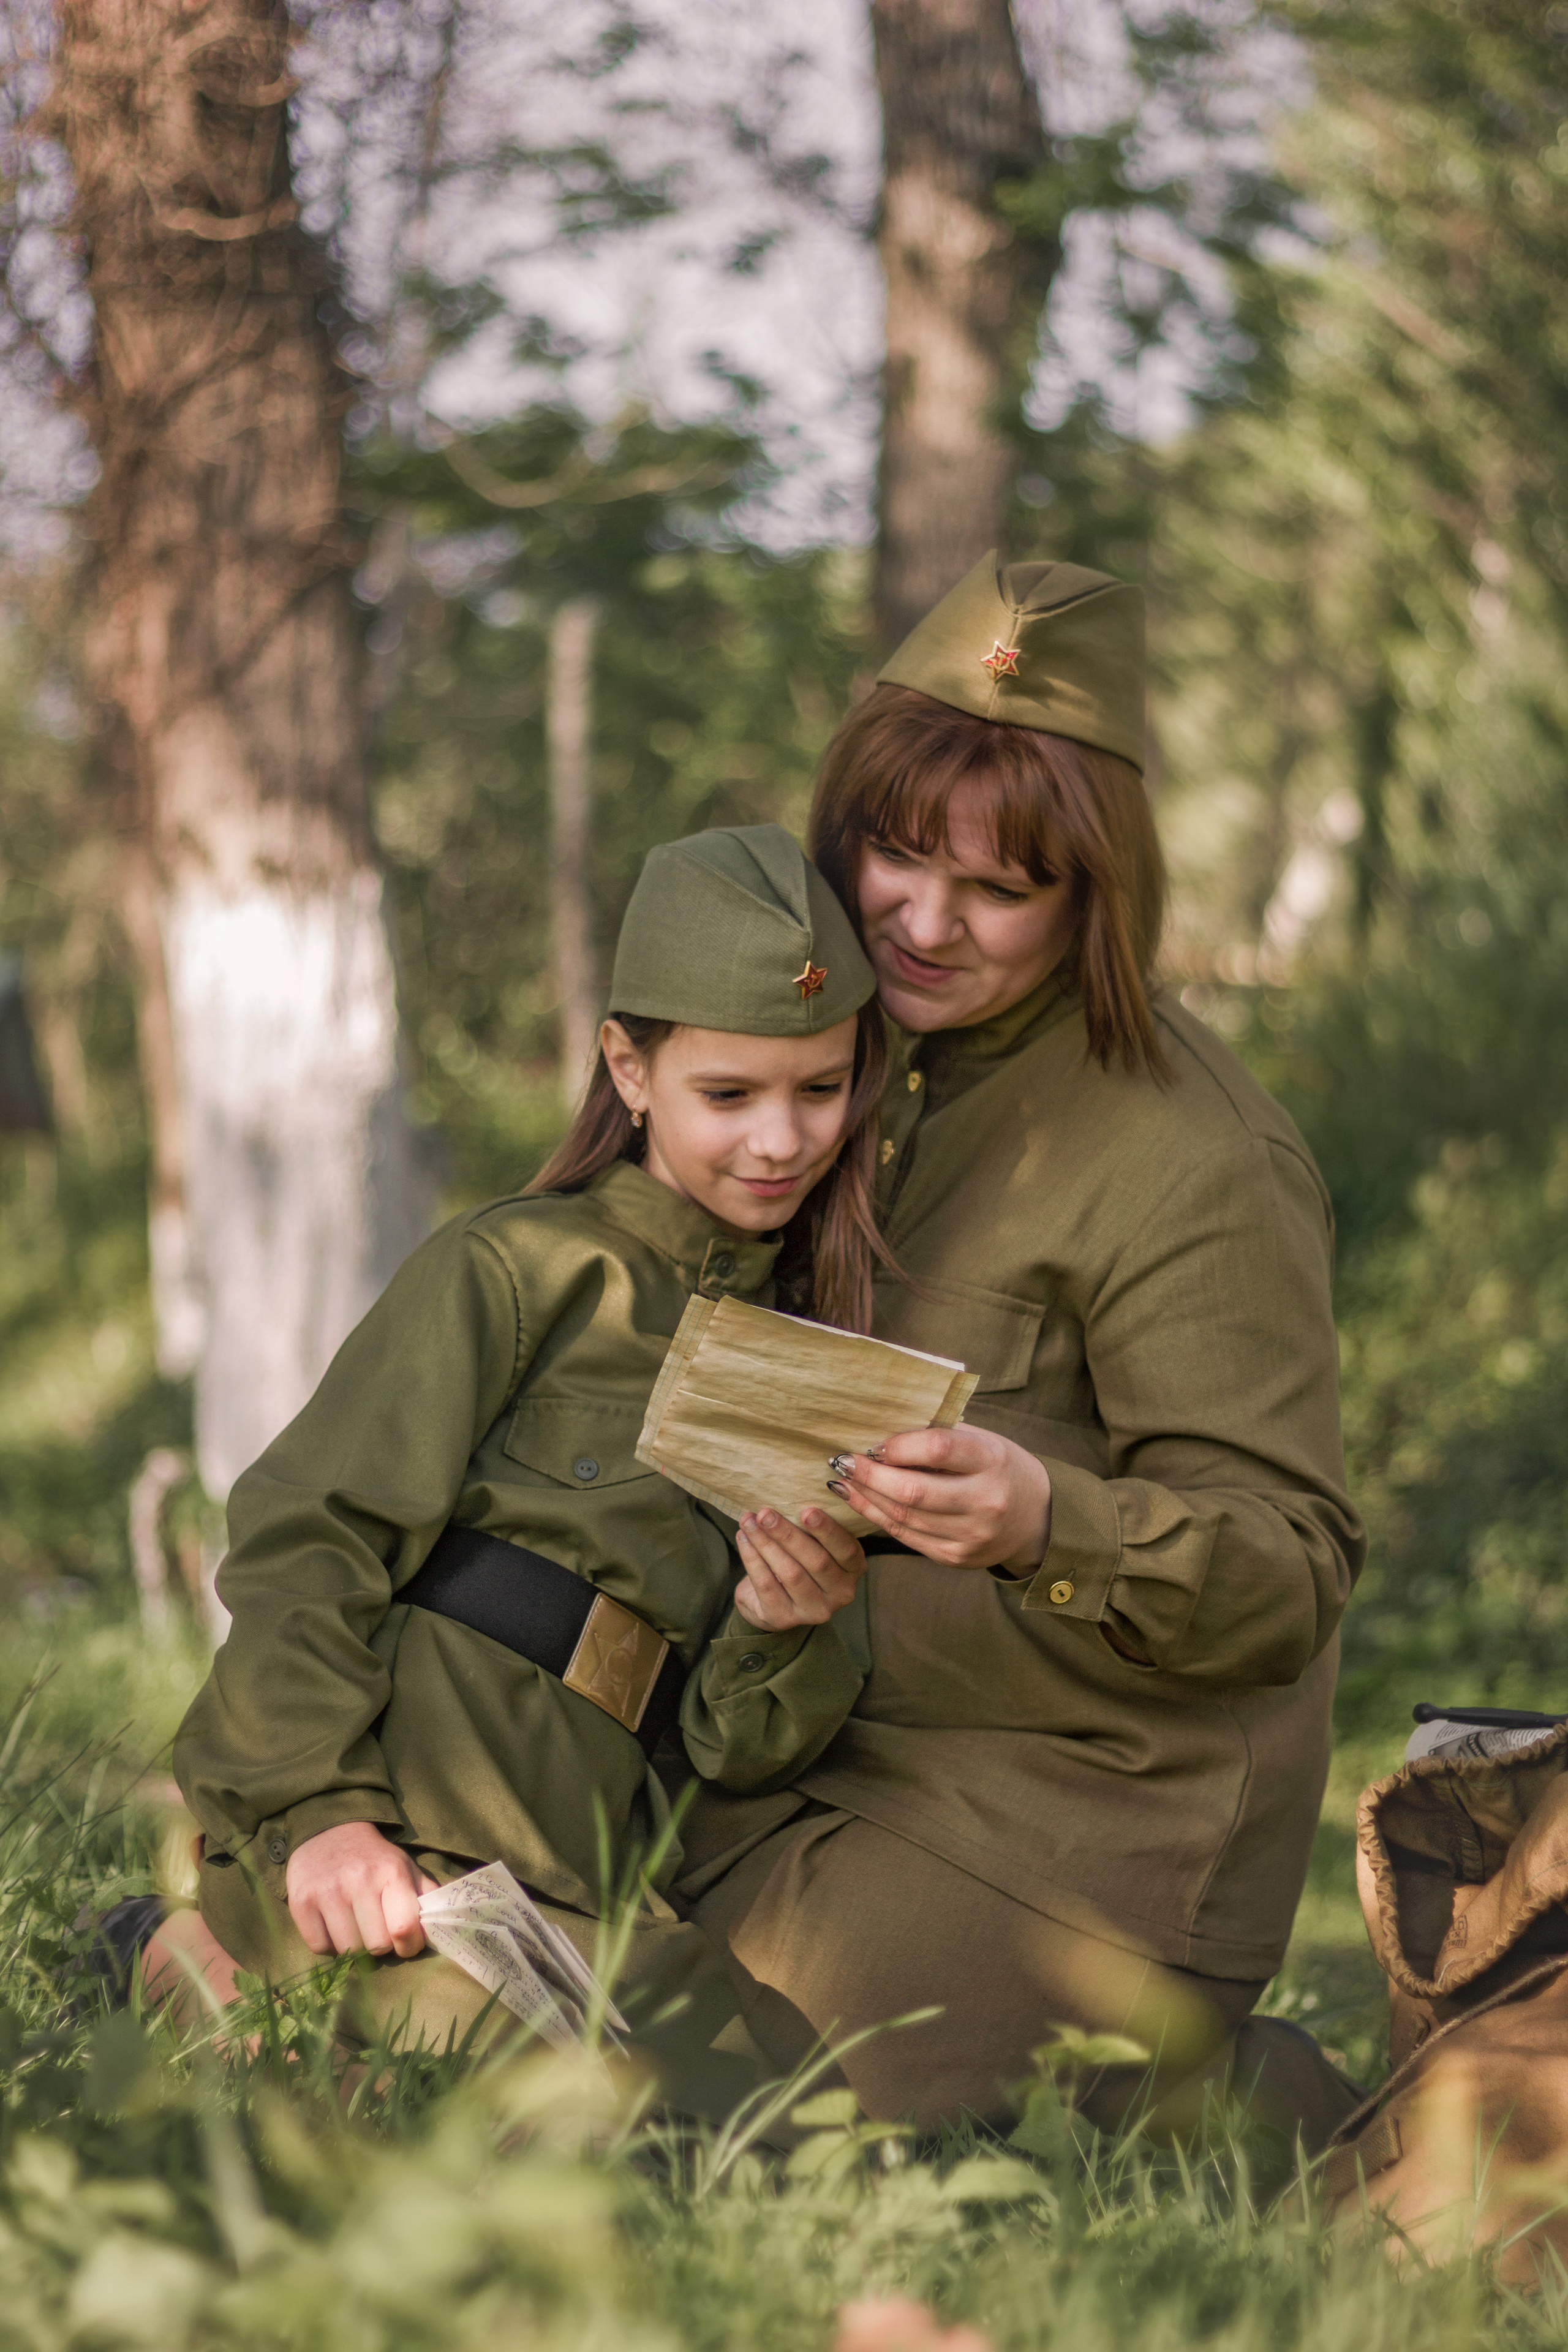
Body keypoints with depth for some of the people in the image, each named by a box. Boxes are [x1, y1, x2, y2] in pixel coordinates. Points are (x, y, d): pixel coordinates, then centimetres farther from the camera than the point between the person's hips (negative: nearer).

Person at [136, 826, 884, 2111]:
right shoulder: (516, 1269, 3)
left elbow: (730, 1743, 17)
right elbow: (308, 1534, -6)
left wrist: (784, 1631, -6)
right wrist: (316, 1808, -20)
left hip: (568, 1873, 7)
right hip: (394, 1828, -7)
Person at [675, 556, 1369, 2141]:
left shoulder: (1193, 1163, -17)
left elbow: (1288, 1579, -19)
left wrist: (1048, 1525, -36)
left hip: (1078, 1815, -8)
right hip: (821, 1764, 8)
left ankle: (1223, 2102, 3)